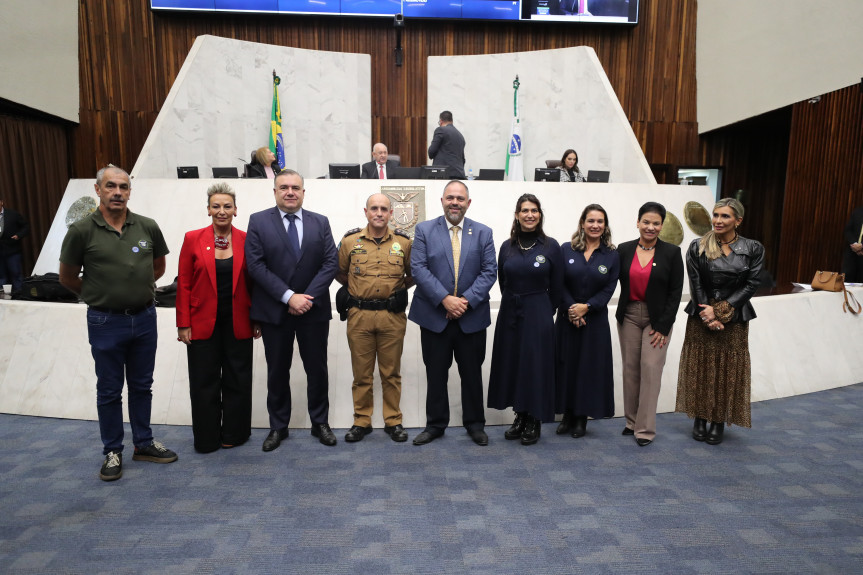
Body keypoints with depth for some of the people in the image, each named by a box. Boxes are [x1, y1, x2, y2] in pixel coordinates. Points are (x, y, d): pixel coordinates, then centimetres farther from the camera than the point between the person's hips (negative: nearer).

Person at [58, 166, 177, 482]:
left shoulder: (148, 227, -2)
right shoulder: (81, 231, -9)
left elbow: (158, 266, 14)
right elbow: (67, 277, 3)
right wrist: (99, 296, 11)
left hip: (145, 318, 3)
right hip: (105, 322, -2)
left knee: (142, 385, 15)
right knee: (109, 390, 10)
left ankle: (144, 444, 30)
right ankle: (112, 452, 26)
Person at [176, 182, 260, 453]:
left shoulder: (246, 240, 0)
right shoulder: (193, 239, -2)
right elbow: (183, 284, -1)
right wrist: (183, 324, -4)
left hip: (237, 324, 1)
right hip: (203, 323, 0)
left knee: (237, 380, 11)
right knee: (204, 382, 9)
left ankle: (233, 434, 29)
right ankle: (206, 439, 26)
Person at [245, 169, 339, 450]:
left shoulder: (320, 222, 5)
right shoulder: (258, 221, -1)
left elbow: (331, 262, -2)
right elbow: (256, 265, -9)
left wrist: (308, 297, -13)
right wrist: (288, 297, -16)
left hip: (313, 310, 1)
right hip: (274, 311, -1)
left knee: (317, 369, 10)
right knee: (277, 371, 11)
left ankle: (320, 423, 27)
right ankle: (278, 427, 27)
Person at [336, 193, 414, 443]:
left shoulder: (404, 242, 4)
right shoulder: (350, 240, 3)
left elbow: (414, 274, 15)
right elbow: (339, 272, 14)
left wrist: (398, 289, 4)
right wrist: (358, 289, 8)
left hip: (393, 316, 0)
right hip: (359, 315, 0)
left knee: (391, 372, 8)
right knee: (361, 372, 8)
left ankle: (393, 421, 21)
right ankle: (361, 421, 22)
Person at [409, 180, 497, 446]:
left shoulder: (483, 232, 5)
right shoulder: (424, 230, 2)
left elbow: (489, 271, -1)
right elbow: (418, 268, -7)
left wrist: (467, 300, -14)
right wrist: (445, 299, -17)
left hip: (472, 317, 1)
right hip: (434, 316, -1)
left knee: (472, 373, 12)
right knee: (435, 374, 10)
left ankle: (474, 423, 29)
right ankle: (435, 424, 26)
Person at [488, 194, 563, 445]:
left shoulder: (551, 246, -4)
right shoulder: (507, 246, 3)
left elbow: (556, 286, 0)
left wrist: (544, 311, 5)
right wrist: (515, 303, 10)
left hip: (539, 315, -3)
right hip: (510, 313, 3)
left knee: (536, 366, 3)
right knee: (512, 364, 9)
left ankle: (535, 422, 19)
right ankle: (520, 417, 25)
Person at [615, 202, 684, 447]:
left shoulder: (671, 252, -3)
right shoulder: (624, 250, 2)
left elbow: (675, 292, -4)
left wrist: (664, 326, -8)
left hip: (657, 318, -2)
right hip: (629, 316, 2)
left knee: (650, 369, -4)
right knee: (630, 369, 8)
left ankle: (645, 428, 8)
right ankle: (631, 421, 23)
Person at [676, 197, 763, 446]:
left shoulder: (753, 249, 0)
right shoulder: (697, 247, -2)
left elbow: (751, 285, -4)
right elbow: (695, 284, -4)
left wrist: (720, 310, -13)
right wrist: (708, 317, -11)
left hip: (735, 319, 0)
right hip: (701, 318, 0)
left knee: (728, 370, 6)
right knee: (700, 368, 6)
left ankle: (719, 422, 20)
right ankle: (699, 419, 20)